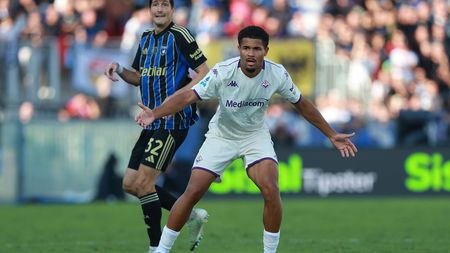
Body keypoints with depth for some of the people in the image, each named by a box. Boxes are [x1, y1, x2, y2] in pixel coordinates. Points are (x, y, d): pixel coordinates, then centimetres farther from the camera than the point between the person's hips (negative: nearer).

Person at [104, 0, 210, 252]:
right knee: (130, 184, 7)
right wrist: (120, 70, 3)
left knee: (143, 182, -12)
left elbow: (205, 73, -11)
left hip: (173, 122, -9)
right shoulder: (146, 38, 15)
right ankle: (192, 215, 17)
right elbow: (139, 78, 24)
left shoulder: (180, 35, -9)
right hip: (152, 123, 9)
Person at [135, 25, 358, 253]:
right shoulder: (222, 72, -25)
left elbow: (301, 104, -2)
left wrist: (332, 135, 2)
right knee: (193, 192, -8)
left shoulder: (277, 74, -18)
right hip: (221, 136, -1)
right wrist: (154, 113, -46)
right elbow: (188, 96, -30)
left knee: (271, 190, -22)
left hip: (255, 136, 1)